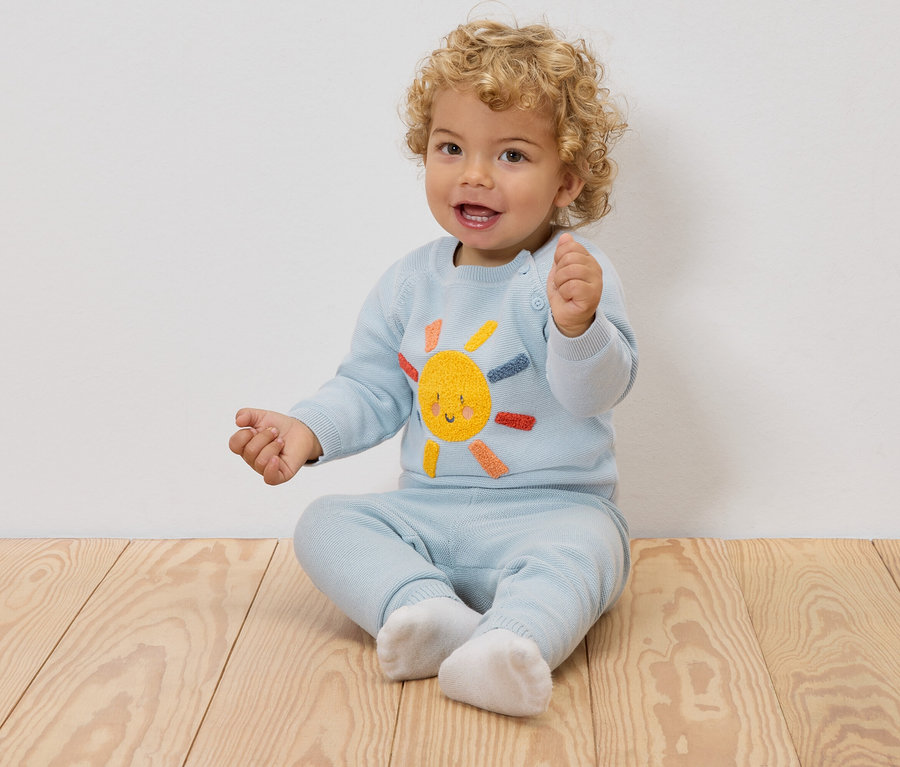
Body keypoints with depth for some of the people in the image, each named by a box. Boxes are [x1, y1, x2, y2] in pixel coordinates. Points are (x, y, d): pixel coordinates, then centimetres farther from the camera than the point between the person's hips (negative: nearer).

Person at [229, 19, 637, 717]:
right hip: (427, 514, 5)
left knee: (580, 548, -35)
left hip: (553, 508, -5)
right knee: (325, 523, -13)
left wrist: (578, 326, -43)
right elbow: (372, 390, 15)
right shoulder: (411, 283, 8)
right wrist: (307, 429, -3)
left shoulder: (573, 274, -9)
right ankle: (425, 610, -35)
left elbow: (597, 391, -22)